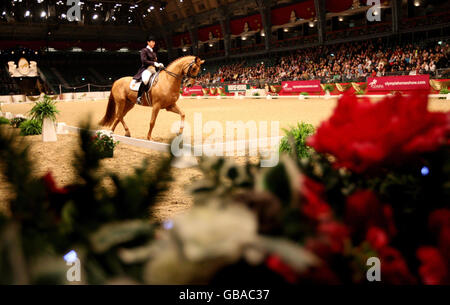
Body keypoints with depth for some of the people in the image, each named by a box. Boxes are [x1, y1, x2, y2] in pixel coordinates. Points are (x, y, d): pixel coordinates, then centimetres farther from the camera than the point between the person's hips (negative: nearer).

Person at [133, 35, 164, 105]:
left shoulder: (153, 52, 24)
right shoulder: (144, 50, 1)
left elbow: (155, 61, 26)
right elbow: (144, 60, -12)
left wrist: (159, 64, 3)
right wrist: (154, 63, -20)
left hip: (153, 70, 9)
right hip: (146, 69, -9)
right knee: (145, 79, -40)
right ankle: (139, 97, -38)